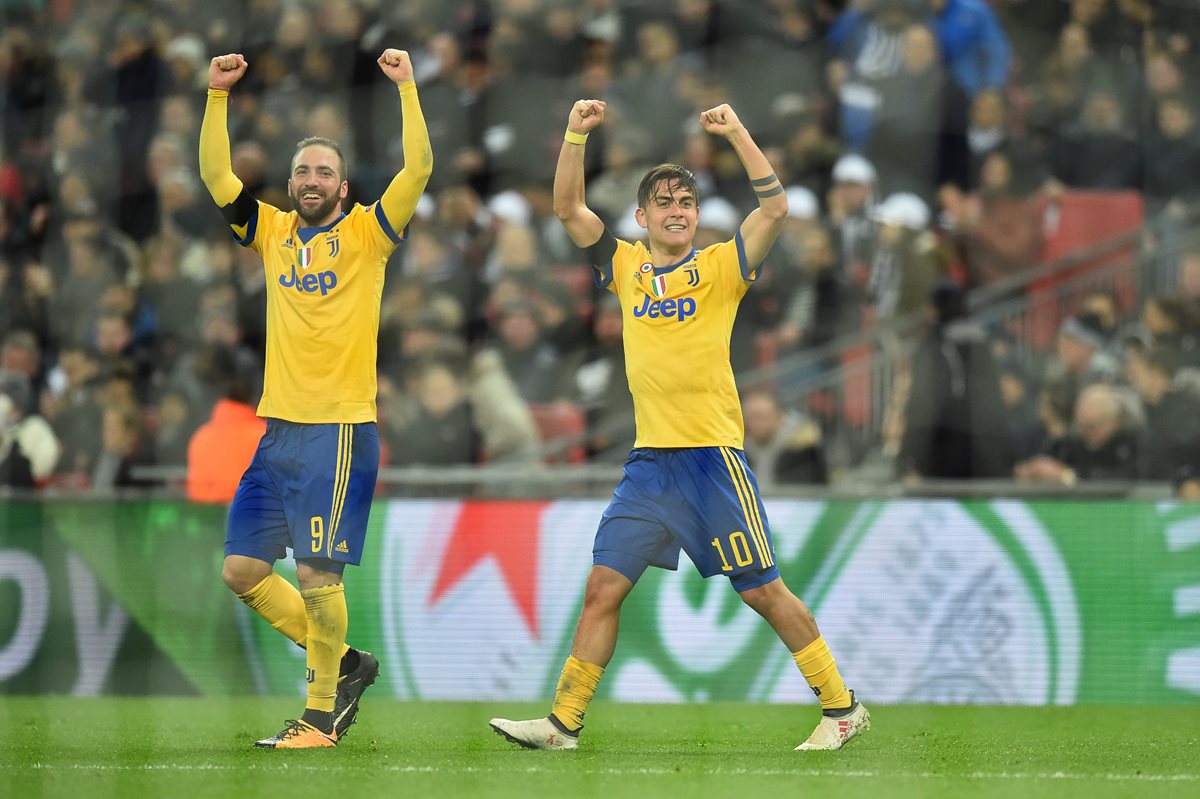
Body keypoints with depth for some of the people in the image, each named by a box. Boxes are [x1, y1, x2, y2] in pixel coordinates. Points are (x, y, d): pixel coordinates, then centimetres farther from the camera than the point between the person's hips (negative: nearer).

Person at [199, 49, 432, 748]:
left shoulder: (365, 233, 0)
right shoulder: (273, 232, 12)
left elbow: (419, 170, -10)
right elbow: (216, 175, 9)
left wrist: (407, 88, -13)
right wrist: (219, 97, 1)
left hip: (341, 426, -6)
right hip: (280, 426, 6)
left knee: (316, 572, -9)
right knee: (242, 569, 5)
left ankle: (322, 714, 3)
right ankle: (345, 663, 20)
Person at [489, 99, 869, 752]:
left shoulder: (719, 266, 1)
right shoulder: (627, 268, 12)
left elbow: (775, 207, -11)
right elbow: (568, 210, 9)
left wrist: (737, 134, -15)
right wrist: (576, 135, -1)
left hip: (711, 454, -4)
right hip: (648, 459, 4)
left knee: (761, 589, -2)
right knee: (603, 587, 0)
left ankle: (841, 707, 7)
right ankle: (563, 722, 4)